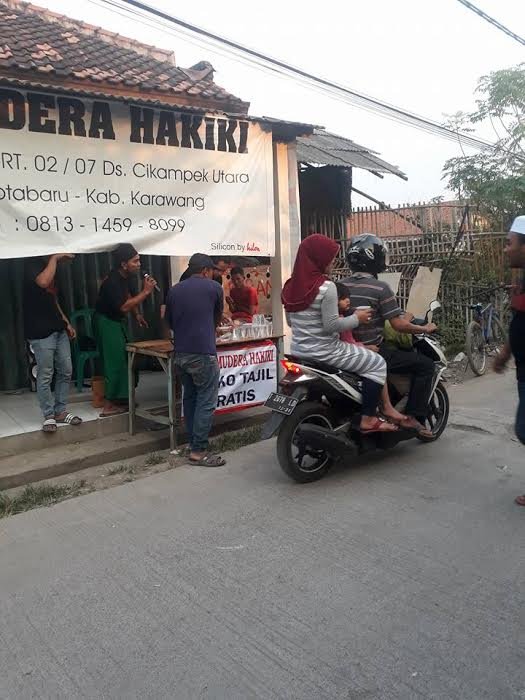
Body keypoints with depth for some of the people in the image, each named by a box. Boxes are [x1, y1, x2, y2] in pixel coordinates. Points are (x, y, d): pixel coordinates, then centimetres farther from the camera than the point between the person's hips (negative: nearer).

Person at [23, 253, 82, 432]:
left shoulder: (50, 265, 17)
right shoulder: (33, 263, -9)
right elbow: (43, 282, -32)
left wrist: (66, 322, 19)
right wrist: (54, 257, -19)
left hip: (58, 329, 8)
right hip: (41, 332, -8)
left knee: (66, 371, 9)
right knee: (45, 376, -2)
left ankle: (60, 412, 19)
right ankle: (49, 416, 9)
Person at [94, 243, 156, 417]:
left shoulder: (125, 276, 1)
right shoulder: (112, 282, -27)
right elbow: (124, 306, -33)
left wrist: (137, 314, 11)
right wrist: (145, 292, -30)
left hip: (118, 320, 10)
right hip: (107, 323, -10)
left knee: (123, 359, 13)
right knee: (115, 361, -10)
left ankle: (121, 399, 24)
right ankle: (109, 406, -3)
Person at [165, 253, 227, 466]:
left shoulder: (174, 290, 11)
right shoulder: (213, 287, 1)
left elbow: (169, 321, 18)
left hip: (180, 354, 6)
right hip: (203, 353, -6)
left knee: (189, 398, 16)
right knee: (206, 402, -1)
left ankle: (193, 444, 22)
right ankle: (198, 451, -1)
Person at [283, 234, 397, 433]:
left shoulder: (291, 286, 6)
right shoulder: (325, 287, -19)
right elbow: (331, 325, -21)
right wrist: (356, 318, -7)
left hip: (299, 351, 9)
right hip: (324, 352, -9)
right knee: (378, 364, 3)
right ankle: (368, 419, 1)